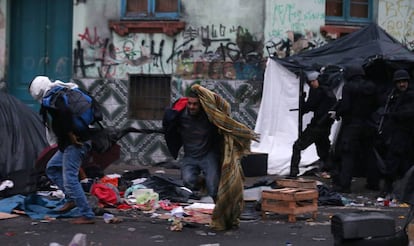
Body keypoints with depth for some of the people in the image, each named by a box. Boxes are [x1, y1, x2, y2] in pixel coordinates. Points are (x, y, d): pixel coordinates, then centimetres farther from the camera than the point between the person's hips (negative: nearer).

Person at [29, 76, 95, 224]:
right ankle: (71, 199, 19)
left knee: (70, 179, -8)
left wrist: (70, 134, -25)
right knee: (52, 168, 22)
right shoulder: (60, 94, 18)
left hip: (74, 143, -11)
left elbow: (64, 112, -32)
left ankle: (87, 215, -6)